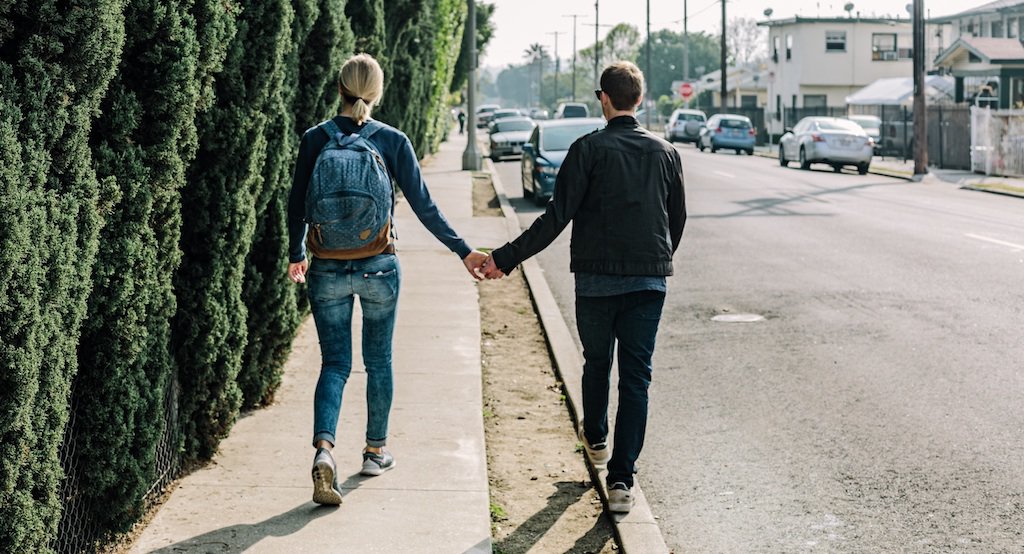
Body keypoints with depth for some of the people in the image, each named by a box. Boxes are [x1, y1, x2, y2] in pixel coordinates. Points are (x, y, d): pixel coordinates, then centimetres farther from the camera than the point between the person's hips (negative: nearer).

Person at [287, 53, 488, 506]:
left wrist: (296, 256, 21)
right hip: (378, 266, 0)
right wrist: (463, 251, 5)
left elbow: (297, 205, 4)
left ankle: (323, 448, -16)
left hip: (327, 269, 1)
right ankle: (376, 451, 28)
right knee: (378, 361, 16)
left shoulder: (315, 139, -2)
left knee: (334, 364, 6)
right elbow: (423, 206, -3)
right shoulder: (392, 141, -5)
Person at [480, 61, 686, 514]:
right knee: (636, 377, 1)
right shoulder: (665, 153, 4)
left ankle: (595, 438, 44)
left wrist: (505, 259, -9)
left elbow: (556, 217, -13)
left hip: (596, 278, -2)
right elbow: (678, 220, 14)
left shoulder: (588, 149, -8)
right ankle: (621, 480, -4)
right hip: (649, 280, 2)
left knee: (597, 362, 21)